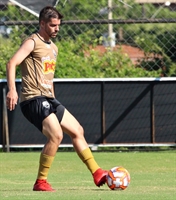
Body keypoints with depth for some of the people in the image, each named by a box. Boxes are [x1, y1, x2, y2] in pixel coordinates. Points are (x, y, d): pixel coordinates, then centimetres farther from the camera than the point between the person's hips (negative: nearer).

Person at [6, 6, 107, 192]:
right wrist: (12, 90, -34)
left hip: (48, 99, 9)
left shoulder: (53, 48, 20)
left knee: (77, 131, 9)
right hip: (33, 98, -9)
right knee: (56, 135, -23)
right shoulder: (32, 42, -8)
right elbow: (12, 63, -21)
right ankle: (40, 182, -15)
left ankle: (97, 173, 15)